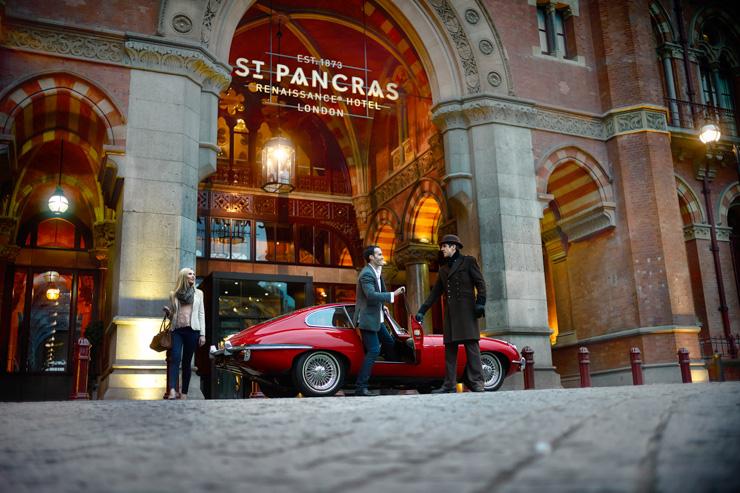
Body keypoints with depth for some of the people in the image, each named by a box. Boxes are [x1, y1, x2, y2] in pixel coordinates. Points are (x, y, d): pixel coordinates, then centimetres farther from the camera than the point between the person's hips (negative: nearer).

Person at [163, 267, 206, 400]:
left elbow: (201, 314, 8)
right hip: (177, 330, 0)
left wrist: (202, 334, 1)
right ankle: (172, 390, -28)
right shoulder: (174, 294, 12)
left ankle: (184, 393, 4)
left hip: (192, 330, 0)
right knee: (175, 358, -17)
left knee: (187, 362, 1)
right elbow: (171, 315, 19)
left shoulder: (198, 293, 12)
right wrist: (168, 312, -6)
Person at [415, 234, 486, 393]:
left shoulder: (468, 261, 7)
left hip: (466, 311, -6)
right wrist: (422, 310, 18)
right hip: (450, 313, 6)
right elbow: (435, 292, 23)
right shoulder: (443, 269, 23)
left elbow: (480, 283, 0)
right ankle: (449, 384, 4)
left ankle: (476, 382, -9)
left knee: (471, 344, -9)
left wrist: (480, 303, -13)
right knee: (450, 348, 3)